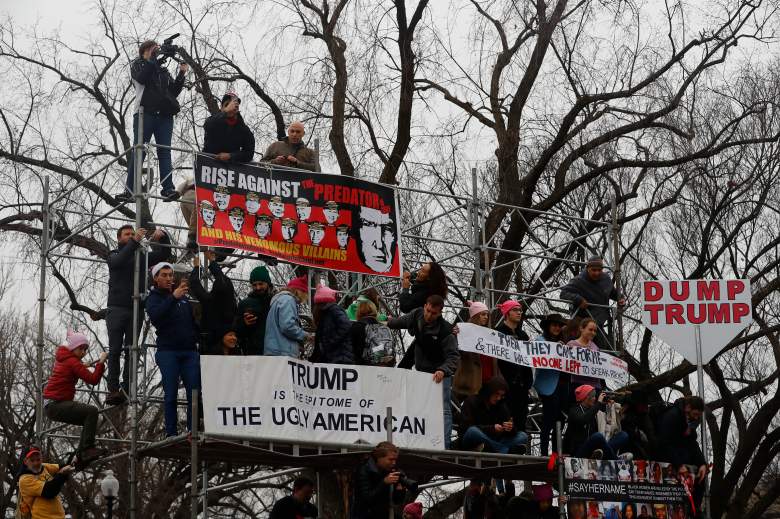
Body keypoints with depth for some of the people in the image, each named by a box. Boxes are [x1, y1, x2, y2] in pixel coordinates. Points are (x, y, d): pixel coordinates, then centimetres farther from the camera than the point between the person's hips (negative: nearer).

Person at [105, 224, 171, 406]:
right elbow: (119, 261, -15)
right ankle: (113, 390, -11)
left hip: (136, 310, 3)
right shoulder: (114, 255, 9)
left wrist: (163, 237, -5)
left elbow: (164, 254, 14)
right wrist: (135, 242, -25)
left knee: (131, 351, -1)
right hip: (117, 308, -3)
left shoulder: (142, 256, 19)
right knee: (115, 350, -7)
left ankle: (126, 390, -4)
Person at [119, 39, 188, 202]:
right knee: (138, 151, -7)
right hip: (145, 113, -3)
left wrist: (181, 74, 8)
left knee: (165, 151, -8)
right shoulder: (137, 65, 15)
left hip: (165, 115, 3)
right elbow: (141, 78, -7)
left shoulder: (163, 70, 26)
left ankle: (168, 189, -17)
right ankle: (130, 190, -8)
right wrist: (153, 59, -5)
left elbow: (174, 92, 18)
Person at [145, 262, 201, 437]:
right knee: (171, 395, -4)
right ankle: (171, 434, -1)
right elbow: (155, 316, -21)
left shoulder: (183, 298, 17)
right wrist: (173, 297, -30)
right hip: (168, 352, -4)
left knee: (194, 394, -5)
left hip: (190, 352, 4)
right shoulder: (153, 298, 3)